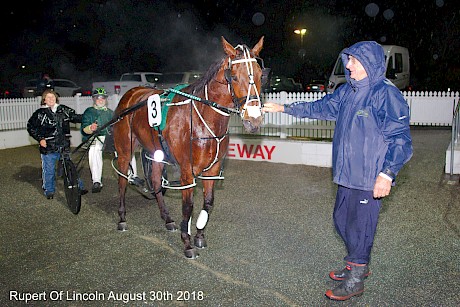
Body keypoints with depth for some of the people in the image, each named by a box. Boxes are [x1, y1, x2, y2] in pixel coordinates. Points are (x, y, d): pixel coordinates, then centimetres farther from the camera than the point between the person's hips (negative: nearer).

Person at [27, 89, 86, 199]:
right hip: (48, 148, -2)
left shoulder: (64, 110, 5)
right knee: (49, 171, 8)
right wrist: (40, 139, -6)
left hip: (64, 146, 2)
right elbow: (31, 127, 4)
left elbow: (75, 117, 14)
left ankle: (78, 187, 22)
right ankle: (49, 191, 26)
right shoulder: (40, 113, -3)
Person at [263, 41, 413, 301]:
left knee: (360, 225, 3)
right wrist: (283, 109, 18)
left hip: (371, 178, -8)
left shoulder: (387, 94, -15)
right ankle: (358, 266, 41)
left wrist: (387, 174, -25)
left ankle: (355, 280, 23)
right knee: (342, 219, 19)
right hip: (347, 173, 8)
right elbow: (321, 107, 19)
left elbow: (401, 139, -17)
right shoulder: (348, 91, 8)